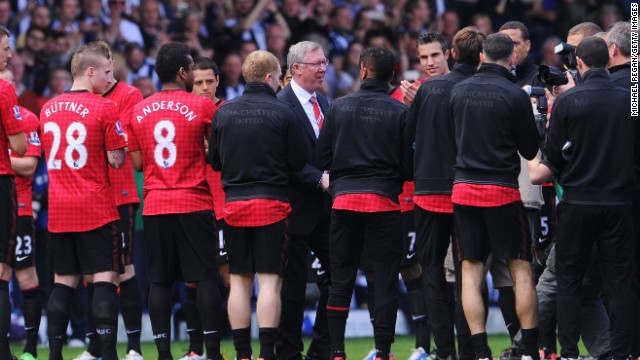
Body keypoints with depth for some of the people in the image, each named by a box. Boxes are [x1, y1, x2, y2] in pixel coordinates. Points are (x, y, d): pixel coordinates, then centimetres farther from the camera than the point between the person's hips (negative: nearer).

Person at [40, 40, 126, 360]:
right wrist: (118, 143, 9)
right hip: (96, 208, -5)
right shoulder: (105, 108, -9)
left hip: (58, 210, 5)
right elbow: (116, 160, -10)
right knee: (105, 279, -4)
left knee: (63, 282, 10)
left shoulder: (48, 109, 9)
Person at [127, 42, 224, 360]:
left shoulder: (139, 111, 6)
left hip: (154, 206, 4)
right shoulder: (202, 106, -6)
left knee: (159, 280, 4)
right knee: (205, 277, -1)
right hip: (195, 203, -4)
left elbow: (138, 162, 7)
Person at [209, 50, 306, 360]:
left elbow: (215, 161, 9)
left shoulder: (224, 112, 3)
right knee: (270, 280, -3)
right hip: (272, 203, -4)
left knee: (239, 281, 8)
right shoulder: (282, 113, -8)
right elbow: (298, 162, -4)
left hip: (234, 203, 4)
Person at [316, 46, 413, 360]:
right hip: (384, 202, -2)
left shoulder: (339, 107, 1)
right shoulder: (400, 113, -4)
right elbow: (409, 165, -3)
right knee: (385, 281, 3)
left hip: (344, 201, 2)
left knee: (340, 280, 8)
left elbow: (322, 158, 3)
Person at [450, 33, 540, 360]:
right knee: (521, 269, 5)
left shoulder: (458, 91, 3)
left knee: (470, 271, 5)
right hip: (503, 190, -3)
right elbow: (530, 149, -2)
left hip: (463, 187, 3)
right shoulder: (515, 96, -9)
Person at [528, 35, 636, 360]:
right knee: (619, 282, 6)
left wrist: (528, 178, 13)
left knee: (568, 281, 7)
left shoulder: (566, 101, -8)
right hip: (619, 203, 2)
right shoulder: (629, 100, -2)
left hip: (577, 202, -2)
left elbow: (553, 160, -4)